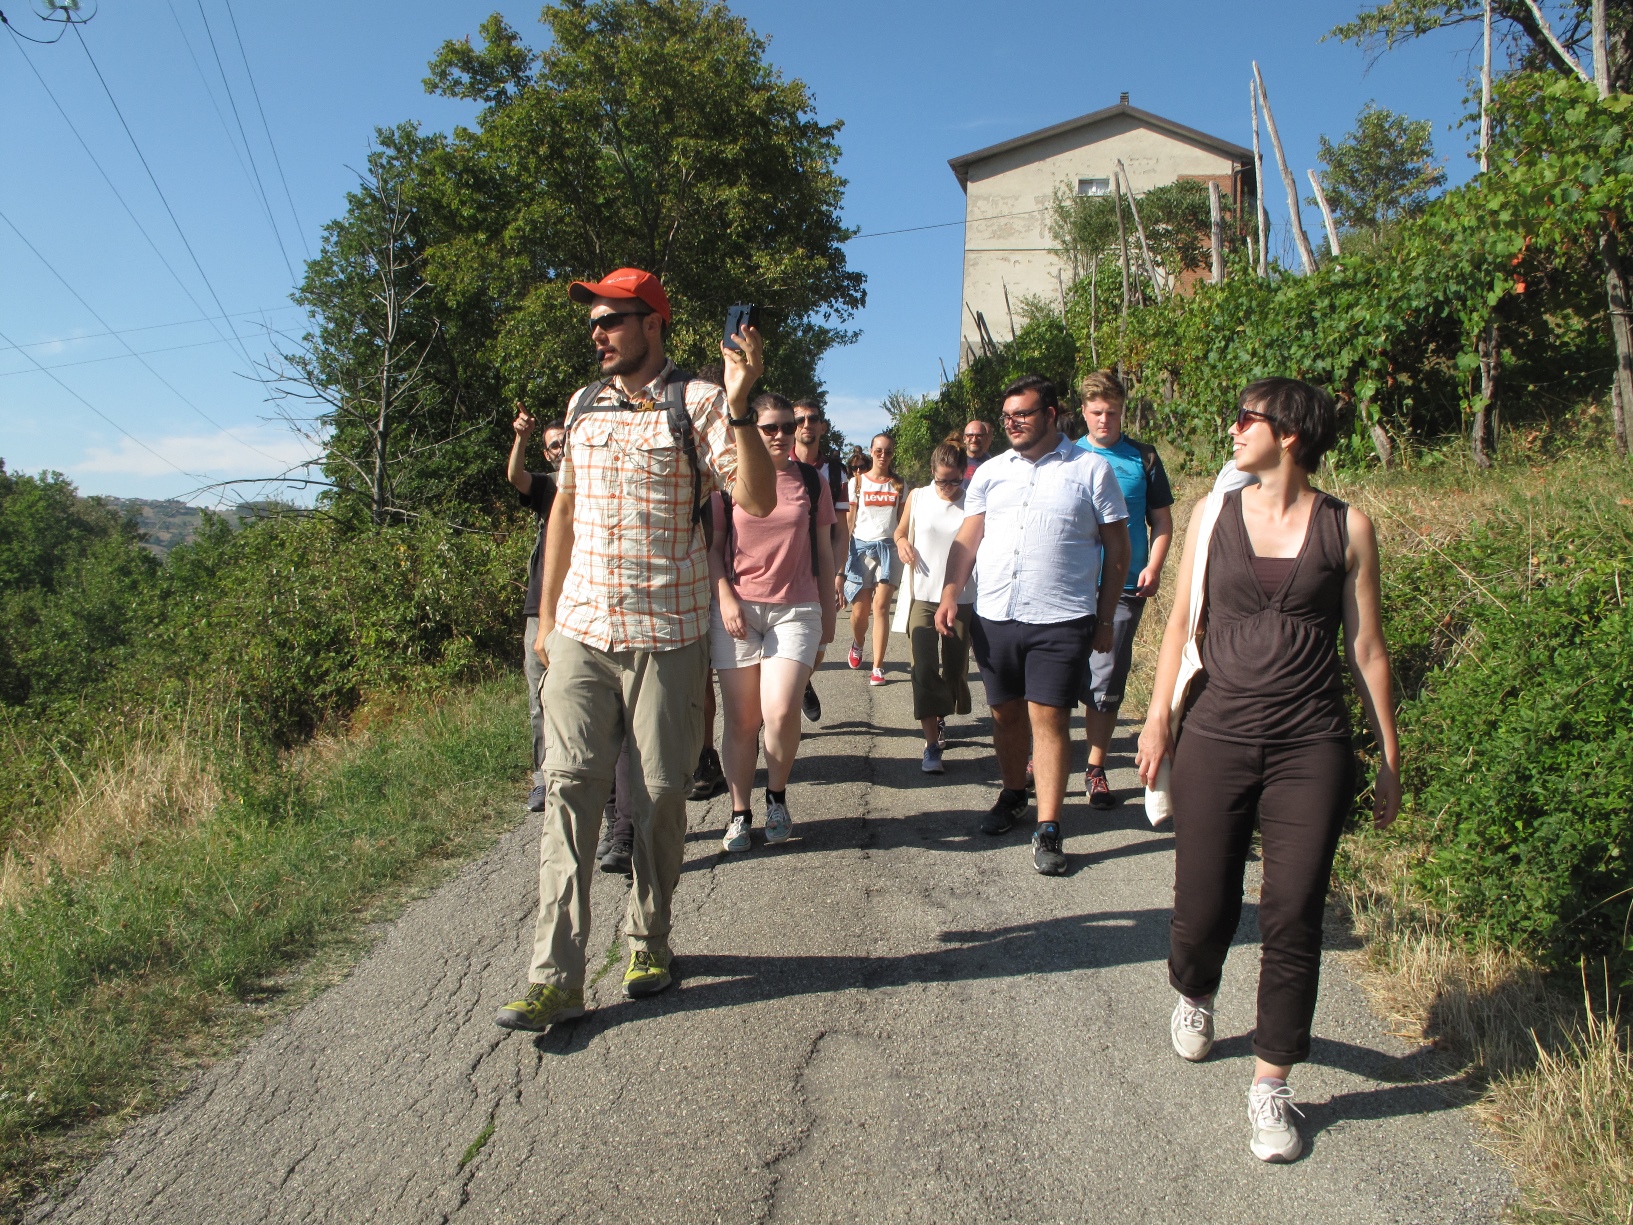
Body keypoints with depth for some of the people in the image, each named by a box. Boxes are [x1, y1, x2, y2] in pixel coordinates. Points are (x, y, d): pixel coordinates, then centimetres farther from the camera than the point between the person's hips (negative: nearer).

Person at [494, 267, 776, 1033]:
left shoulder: (697, 405, -2)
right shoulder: (583, 406, 14)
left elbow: (759, 499, -14)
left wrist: (739, 408, -26)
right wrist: (547, 612, 18)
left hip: (666, 633, -4)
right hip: (581, 630, 4)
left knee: (659, 794, 5)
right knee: (568, 790, -3)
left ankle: (649, 939, 25)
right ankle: (556, 977, -1)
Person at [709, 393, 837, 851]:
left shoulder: (812, 481, 9)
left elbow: (823, 551, 13)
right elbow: (712, 547, 5)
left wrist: (829, 611, 13)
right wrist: (726, 598, -7)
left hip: (796, 610, 0)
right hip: (737, 609, 0)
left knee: (781, 713, -15)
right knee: (741, 719, 3)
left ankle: (777, 795, 11)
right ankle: (740, 813, 17)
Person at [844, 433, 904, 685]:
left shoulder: (898, 484, 11)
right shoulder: (857, 481, 7)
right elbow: (849, 520, 7)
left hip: (888, 547, 0)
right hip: (862, 546, 0)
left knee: (881, 606, -8)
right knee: (860, 610, 1)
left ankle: (877, 667, -6)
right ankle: (857, 645, 35)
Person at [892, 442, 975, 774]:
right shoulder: (917, 498, 3)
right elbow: (901, 532, 18)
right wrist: (903, 544, -5)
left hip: (961, 598, 0)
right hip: (922, 597, 0)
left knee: (955, 668, 9)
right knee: (925, 669, -6)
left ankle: (941, 718, 38)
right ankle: (932, 744, -5)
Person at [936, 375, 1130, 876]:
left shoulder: (1091, 469, 1)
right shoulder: (990, 472, 11)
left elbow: (1117, 549, 4)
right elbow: (967, 539, 11)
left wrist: (1105, 619, 2)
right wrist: (950, 594, -3)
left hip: (1062, 619, -4)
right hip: (994, 616, 4)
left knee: (1048, 718, -6)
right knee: (1005, 712, 13)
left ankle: (1048, 829, 1)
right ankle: (1012, 794, 34)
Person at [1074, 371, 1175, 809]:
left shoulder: (1143, 458, 6)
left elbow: (1162, 521, 8)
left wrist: (1154, 567, -8)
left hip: (1123, 588, 0)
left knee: (1105, 684, 4)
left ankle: (1095, 770, 15)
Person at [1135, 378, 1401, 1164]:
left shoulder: (1346, 529, 2)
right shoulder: (1216, 513, 6)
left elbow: (1366, 646, 5)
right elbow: (1181, 620, 9)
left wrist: (1389, 756, 6)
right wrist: (1158, 717, 4)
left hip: (1310, 750, -1)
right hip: (1216, 739, 1)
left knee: (1292, 920, 0)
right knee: (1203, 905, 6)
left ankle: (1270, 1084, 17)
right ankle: (1194, 995, 40)